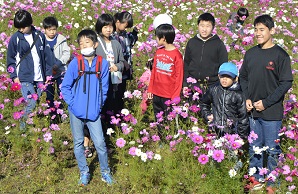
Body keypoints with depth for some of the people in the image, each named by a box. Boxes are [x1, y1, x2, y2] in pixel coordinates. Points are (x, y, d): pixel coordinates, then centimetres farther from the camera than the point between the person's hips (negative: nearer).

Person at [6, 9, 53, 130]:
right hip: (25, 78, -3)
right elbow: (10, 58, 6)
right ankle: (23, 126, 2)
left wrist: (48, 74, 9)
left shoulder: (39, 36, 5)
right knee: (31, 104, -13)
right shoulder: (15, 38, -1)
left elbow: (47, 55, 10)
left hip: (40, 78, 3)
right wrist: (14, 76, 0)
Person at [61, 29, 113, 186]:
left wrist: (99, 105, -2)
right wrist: (72, 104, -9)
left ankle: (105, 172, 22)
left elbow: (104, 88, 4)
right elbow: (65, 86, -1)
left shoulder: (103, 64, -5)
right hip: (76, 112, 0)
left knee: (100, 143, 1)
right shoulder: (75, 63, -8)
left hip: (94, 112, 0)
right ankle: (84, 173, 27)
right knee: (78, 143, 11)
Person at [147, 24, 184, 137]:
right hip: (156, 93, 7)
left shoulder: (176, 55, -12)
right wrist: (150, 89, 11)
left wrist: (175, 96, -11)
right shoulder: (158, 52, 7)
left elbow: (179, 77, -11)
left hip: (169, 95, -6)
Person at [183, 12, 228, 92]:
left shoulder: (219, 44, -1)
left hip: (212, 86, -2)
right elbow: (186, 64, 11)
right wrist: (185, 84, 7)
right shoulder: (191, 42, 7)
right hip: (193, 85, 3)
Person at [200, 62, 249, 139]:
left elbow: (243, 117, 1)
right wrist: (207, 115, 11)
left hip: (232, 133, -2)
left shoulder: (238, 95, -3)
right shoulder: (213, 90, 5)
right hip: (215, 132, 2)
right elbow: (203, 102, 24)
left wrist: (242, 136, 1)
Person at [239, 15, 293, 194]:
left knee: (272, 149, 3)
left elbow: (286, 83, -10)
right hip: (252, 111, 5)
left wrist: (266, 102, -13)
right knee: (254, 147, 15)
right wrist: (247, 98, 2)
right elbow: (243, 77, 16)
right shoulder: (250, 54, 8)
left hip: (272, 112, -5)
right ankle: (256, 178, 28)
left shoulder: (280, 55, -8)